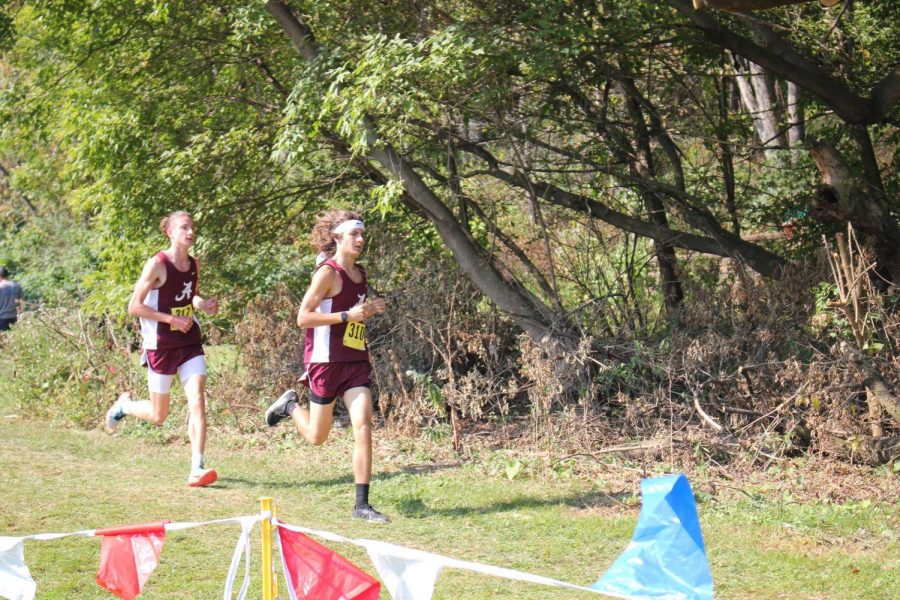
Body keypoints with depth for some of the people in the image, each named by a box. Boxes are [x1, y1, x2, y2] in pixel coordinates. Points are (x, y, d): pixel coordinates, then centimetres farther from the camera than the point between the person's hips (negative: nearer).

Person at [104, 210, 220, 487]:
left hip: (190, 343, 5)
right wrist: (172, 319, -20)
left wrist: (204, 304, 0)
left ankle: (197, 468, -14)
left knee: (197, 400, -13)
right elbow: (134, 307, -14)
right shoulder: (157, 264, -14)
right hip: (161, 347, -5)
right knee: (158, 416, 7)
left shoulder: (194, 264, 5)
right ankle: (124, 405, 39)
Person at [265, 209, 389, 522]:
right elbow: (303, 317, -16)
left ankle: (361, 504, -7)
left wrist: (370, 310, 6)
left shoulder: (359, 273, 12)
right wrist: (347, 315, -22)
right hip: (326, 360, -6)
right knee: (316, 437, 6)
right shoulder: (328, 273, -12)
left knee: (363, 426, -8)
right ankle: (290, 406, 38)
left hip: (355, 361, 6)